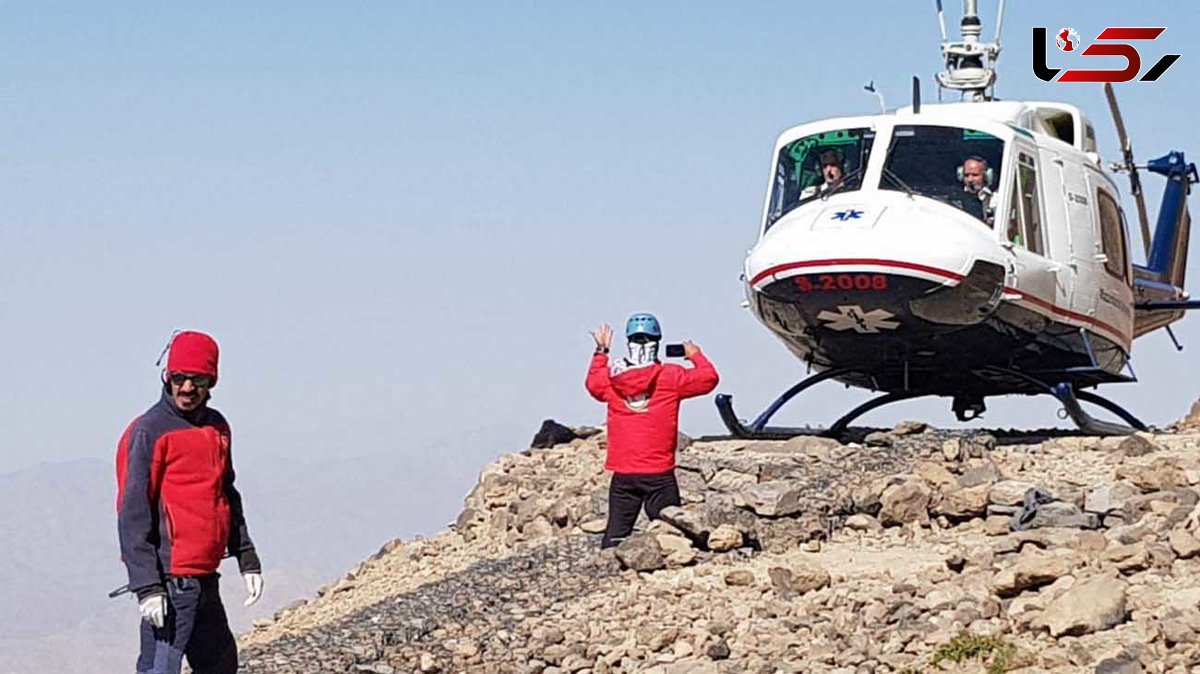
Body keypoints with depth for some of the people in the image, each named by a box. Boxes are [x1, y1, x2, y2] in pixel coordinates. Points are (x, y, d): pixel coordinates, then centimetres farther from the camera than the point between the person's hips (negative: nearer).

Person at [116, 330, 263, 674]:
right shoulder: (149, 431, -12)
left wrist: (247, 559, 18)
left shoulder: (216, 427, 12)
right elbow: (133, 514, -15)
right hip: (171, 578, -9)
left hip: (204, 577, 9)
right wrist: (146, 586, -21)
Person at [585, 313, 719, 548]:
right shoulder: (671, 377, -7)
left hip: (623, 476, 3)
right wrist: (695, 355, 22)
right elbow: (709, 378, 5)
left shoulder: (611, 379, 1)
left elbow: (593, 383, 24)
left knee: (615, 535, 6)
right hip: (659, 474, -3)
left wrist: (601, 352, 35)